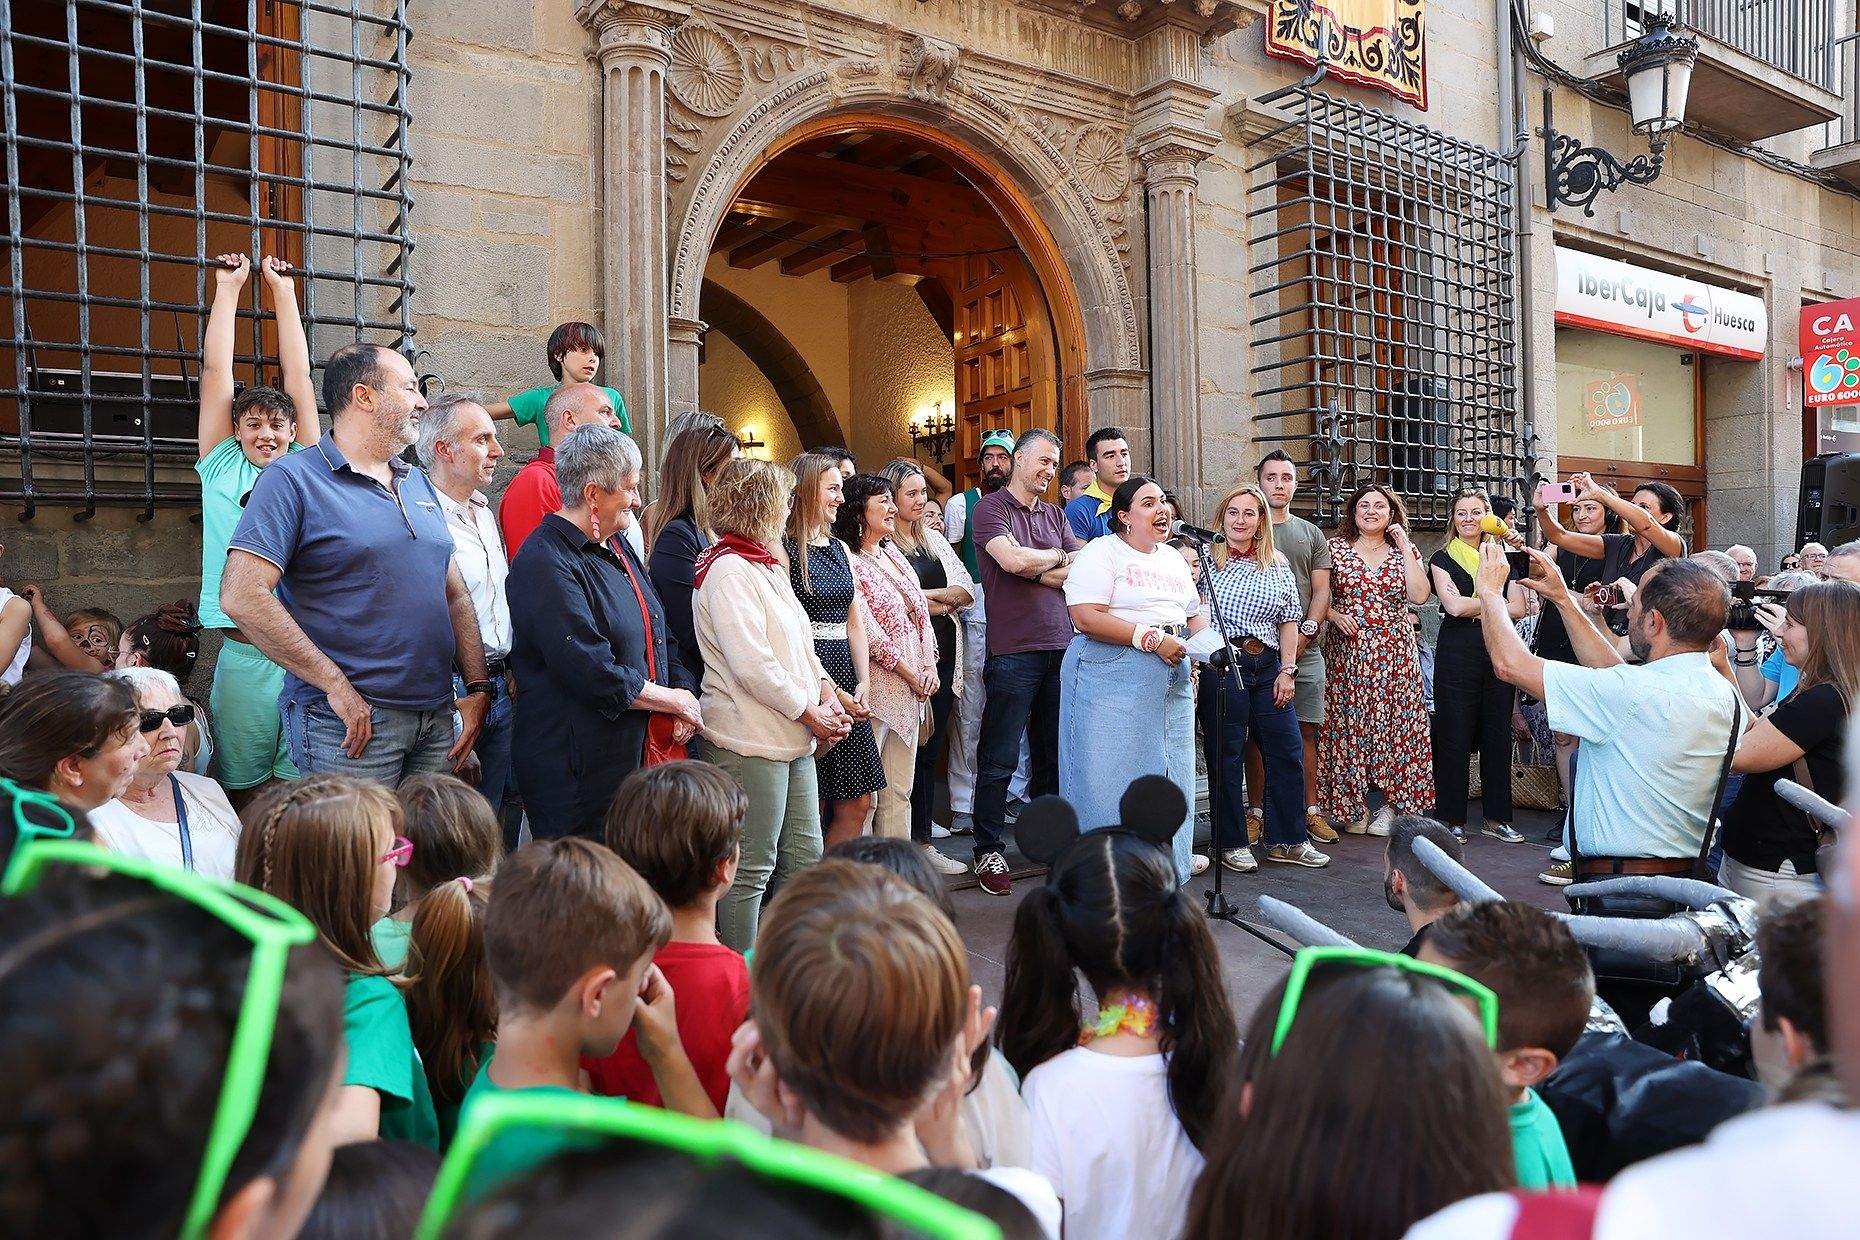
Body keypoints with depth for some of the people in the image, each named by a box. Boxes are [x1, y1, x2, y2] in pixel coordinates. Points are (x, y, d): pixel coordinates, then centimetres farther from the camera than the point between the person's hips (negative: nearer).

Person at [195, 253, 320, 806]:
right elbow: (216, 371, 11)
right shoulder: (223, 469, 9)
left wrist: (283, 289, 19)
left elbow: (299, 376, 13)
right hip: (244, 652, 0)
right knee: (245, 787, 6)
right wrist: (228, 287, 16)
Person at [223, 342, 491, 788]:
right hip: (352, 726, -6)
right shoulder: (293, 479, -7)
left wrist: (479, 688, 6)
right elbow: (241, 596, -16)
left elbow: (455, 594, 17)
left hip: (438, 718, 7)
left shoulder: (419, 484, 15)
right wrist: (337, 685, -17)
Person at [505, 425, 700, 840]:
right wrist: (673, 701, -11)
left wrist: (684, 692, 0)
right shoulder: (546, 564, -17)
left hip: (639, 753, 9)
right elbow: (592, 673, -23)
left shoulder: (618, 548, 14)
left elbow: (661, 635, 18)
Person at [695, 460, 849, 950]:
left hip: (793, 739, 10)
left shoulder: (766, 566, 16)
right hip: (750, 742, -10)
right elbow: (752, 664, -22)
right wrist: (809, 713, -14)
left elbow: (800, 644, 19)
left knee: (804, 859, 15)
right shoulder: (728, 570, -15)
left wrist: (827, 693, 3)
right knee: (751, 871, -1)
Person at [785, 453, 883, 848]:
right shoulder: (783, 549, -7)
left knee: (858, 803, 8)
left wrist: (863, 685, 1)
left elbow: (856, 623, 14)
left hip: (848, 682, 7)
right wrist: (830, 692, -15)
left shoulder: (840, 549, 17)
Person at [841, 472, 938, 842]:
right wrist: (910, 673, -10)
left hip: (911, 686, 9)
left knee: (900, 789, 12)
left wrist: (930, 666, 2)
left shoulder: (893, 555, 16)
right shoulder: (848, 560, -10)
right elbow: (866, 631, -15)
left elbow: (921, 613, 15)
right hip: (877, 685, -8)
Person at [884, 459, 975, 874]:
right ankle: (919, 841, 7)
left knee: (931, 746, 10)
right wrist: (942, 604, -3)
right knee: (914, 749, -1)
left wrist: (928, 596, -6)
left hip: (942, 654, 6)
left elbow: (967, 590, 10)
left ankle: (921, 822, 20)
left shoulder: (934, 539, 17)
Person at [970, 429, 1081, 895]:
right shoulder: (990, 508, -1)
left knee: (1053, 753, 13)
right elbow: (1012, 560, -17)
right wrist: (1057, 557, -1)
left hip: (1061, 647, 6)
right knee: (999, 759, -2)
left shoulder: (1055, 515, 17)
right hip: (1014, 651, -6)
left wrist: (1034, 570, -8)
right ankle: (988, 852, 7)